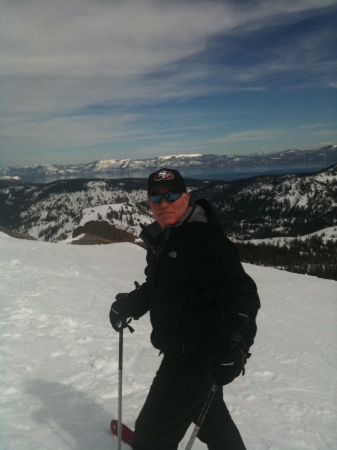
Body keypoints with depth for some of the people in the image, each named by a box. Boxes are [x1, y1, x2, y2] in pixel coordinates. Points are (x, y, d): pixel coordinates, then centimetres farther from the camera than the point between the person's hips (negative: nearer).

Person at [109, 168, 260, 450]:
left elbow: (241, 294, -29)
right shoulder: (161, 240, 5)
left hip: (196, 356, -9)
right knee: (211, 418, 29)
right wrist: (127, 305, 7)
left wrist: (235, 343, -42)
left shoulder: (204, 239, -23)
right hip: (181, 351, 9)